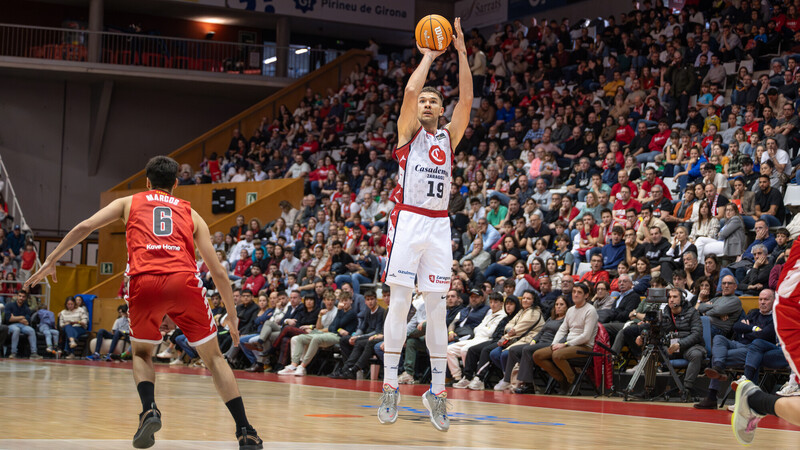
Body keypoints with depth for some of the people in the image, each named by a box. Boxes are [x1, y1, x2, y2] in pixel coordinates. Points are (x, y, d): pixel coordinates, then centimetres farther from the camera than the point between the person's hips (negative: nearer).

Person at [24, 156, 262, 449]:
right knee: (213, 357, 14)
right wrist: (232, 316, 28)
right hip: (183, 281, 0)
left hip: (144, 282, 0)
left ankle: (149, 410, -4)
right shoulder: (190, 213, 28)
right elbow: (218, 272, 22)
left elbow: (84, 227, 14)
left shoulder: (129, 203, 27)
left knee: (142, 353, 24)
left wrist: (51, 260, 21)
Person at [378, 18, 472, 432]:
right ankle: (390, 385, -3)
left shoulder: (449, 137, 16)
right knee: (400, 302, -6)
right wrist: (428, 57, 2)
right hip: (408, 222, -3)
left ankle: (437, 390, 5)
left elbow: (467, 99, 4)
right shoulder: (408, 132, 7)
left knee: (437, 307, 3)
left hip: (439, 226, 4)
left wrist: (461, 53, 1)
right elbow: (409, 91, -10)